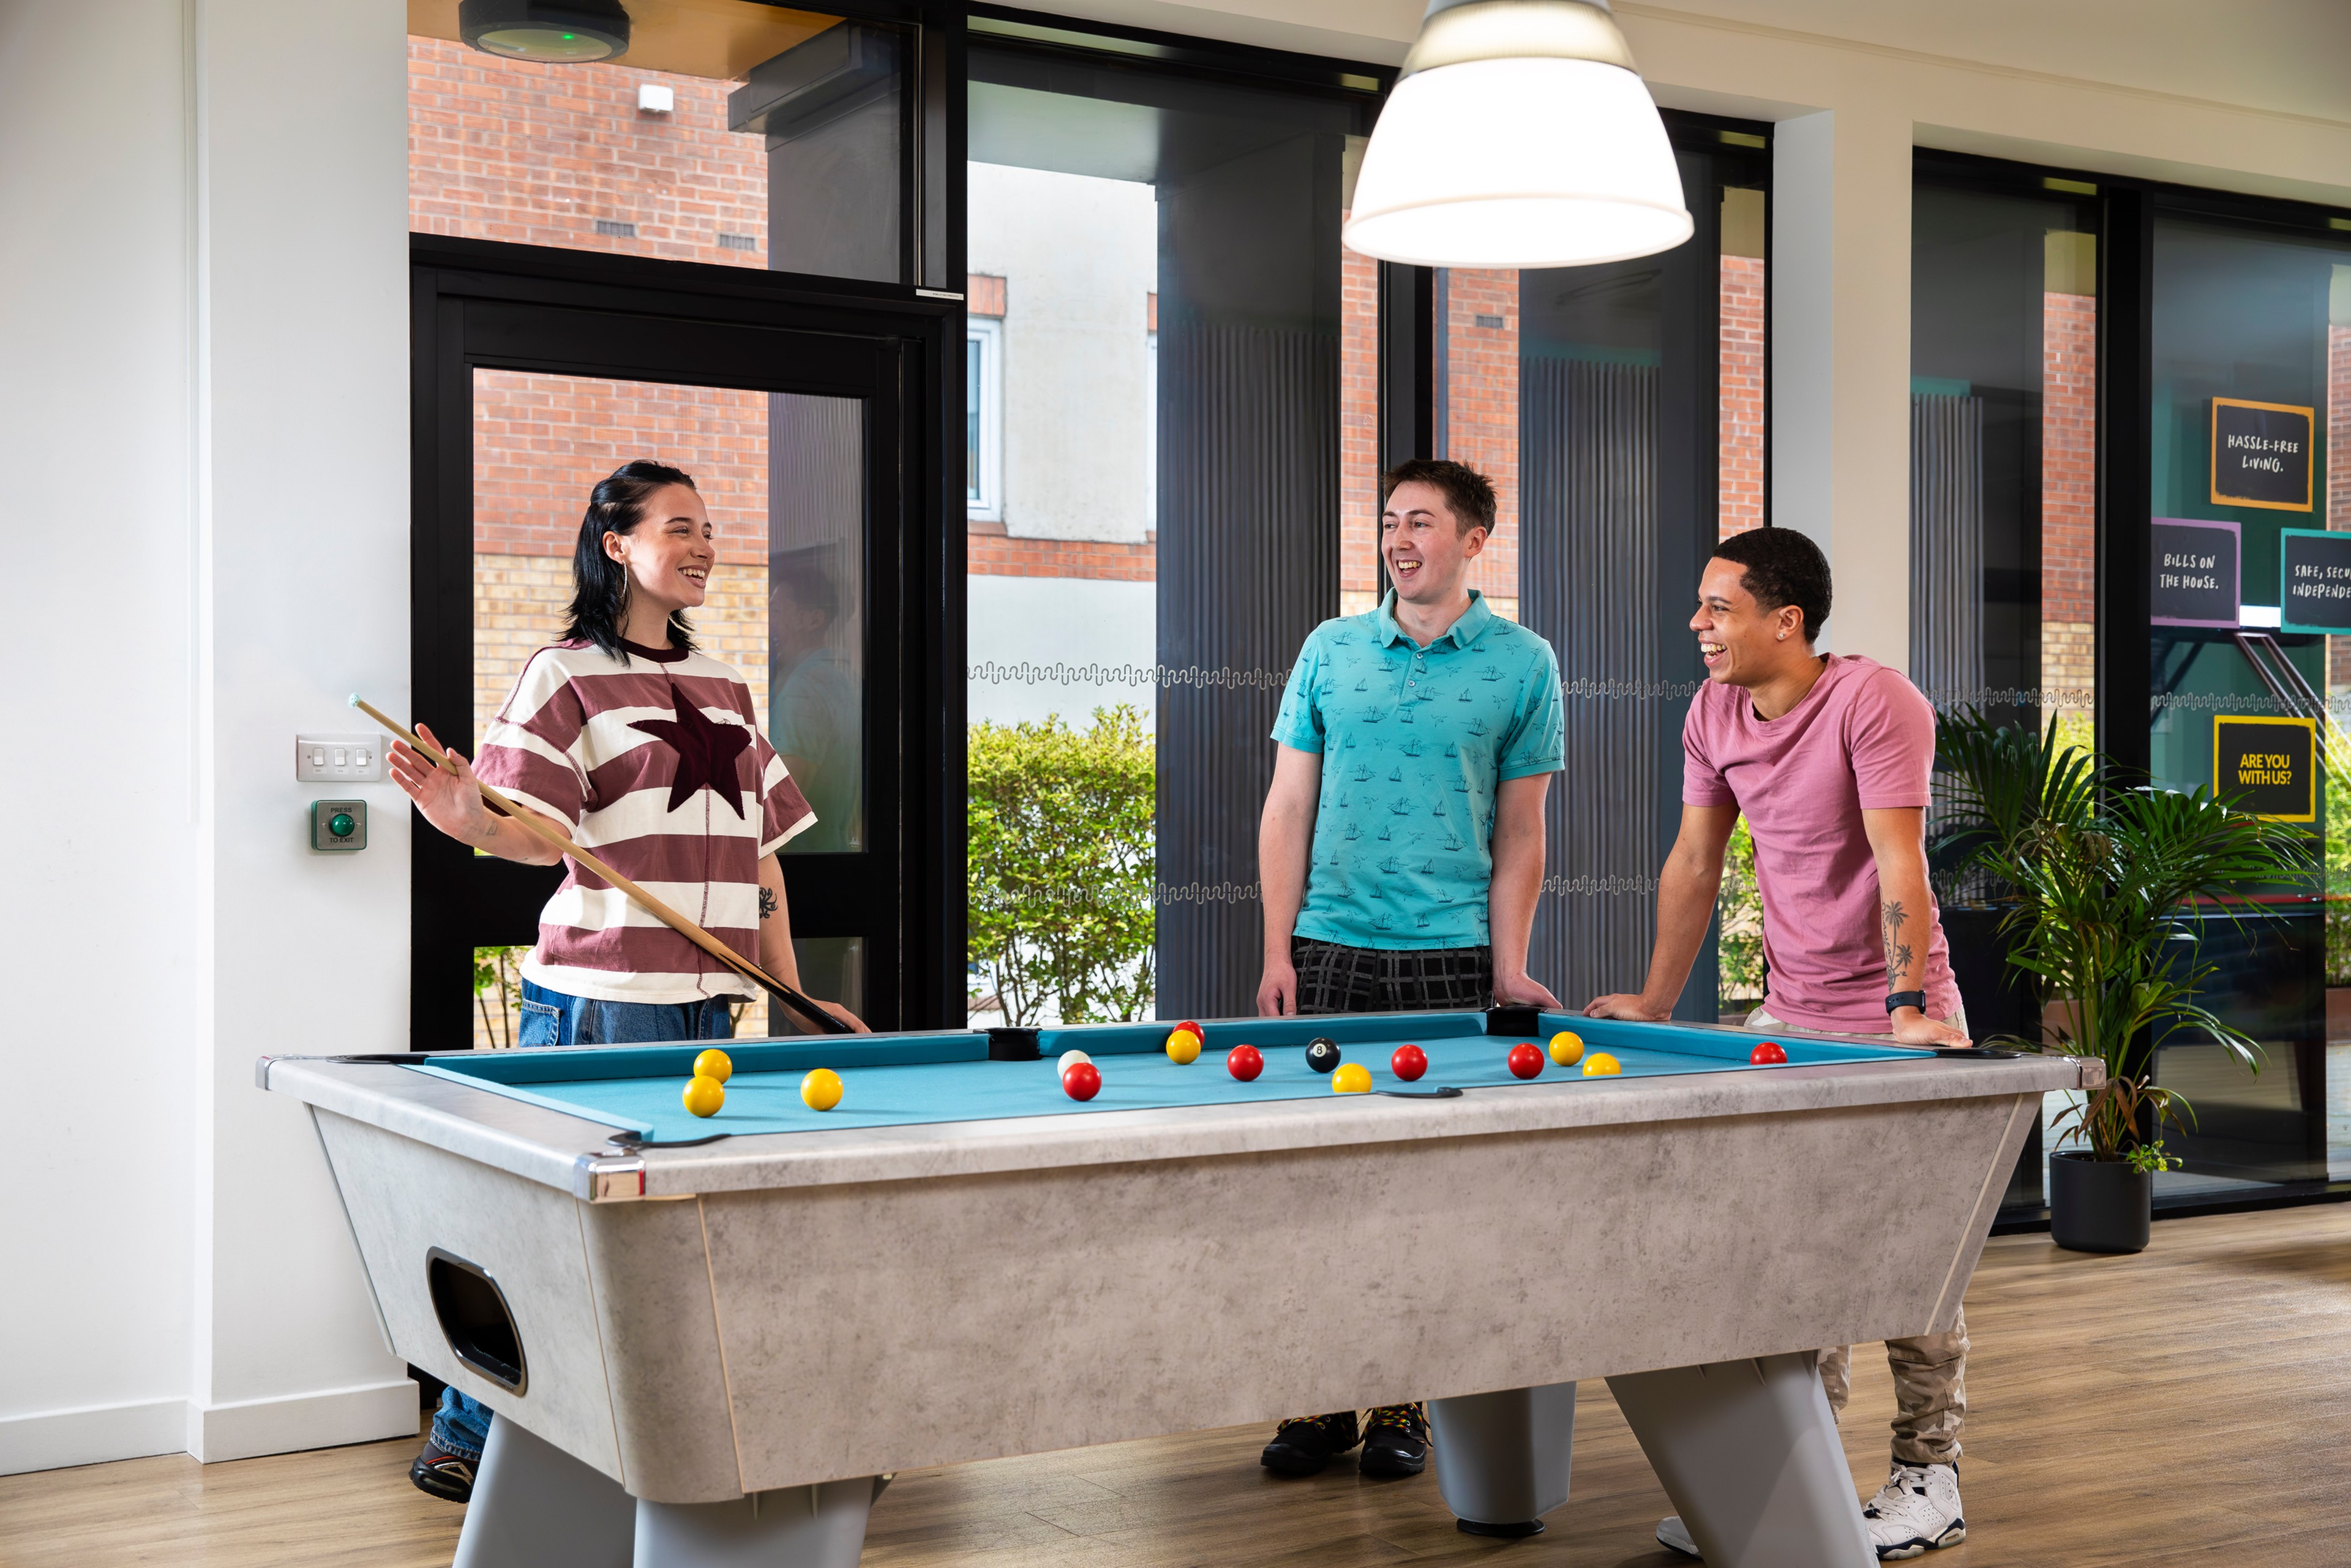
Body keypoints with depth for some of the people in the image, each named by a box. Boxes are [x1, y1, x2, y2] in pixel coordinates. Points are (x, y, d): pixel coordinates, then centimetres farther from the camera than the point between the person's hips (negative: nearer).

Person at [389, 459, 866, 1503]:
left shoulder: (724, 686, 17)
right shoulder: (565, 674, -1)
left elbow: (760, 846, 17)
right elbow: (541, 832, -11)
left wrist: (791, 990, 13)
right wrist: (469, 819, -32)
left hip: (707, 999, 6)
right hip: (598, 997, -6)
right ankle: (464, 1437, 12)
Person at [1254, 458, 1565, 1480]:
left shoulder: (1523, 664, 3)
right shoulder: (1330, 650, 7)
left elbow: (1518, 834, 4)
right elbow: (1288, 809, 7)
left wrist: (1509, 967, -3)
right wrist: (1278, 952, 0)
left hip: (1451, 958, -1)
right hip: (1329, 951, 2)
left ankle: (1404, 1404, 15)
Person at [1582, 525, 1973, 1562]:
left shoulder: (1874, 702, -17)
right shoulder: (1713, 712, 4)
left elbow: (1898, 861, -24)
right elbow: (1694, 861, 11)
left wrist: (1908, 1007, -32)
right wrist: (1655, 1004, 12)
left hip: (1891, 1015, -6)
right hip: (1786, 1016, 7)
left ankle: (1928, 1477, 11)